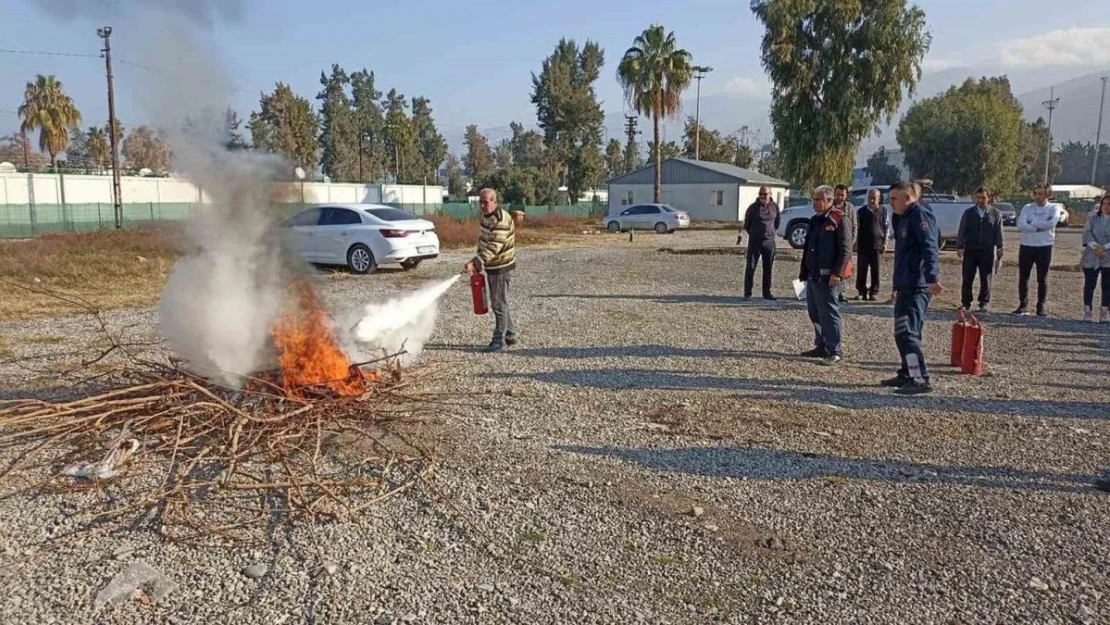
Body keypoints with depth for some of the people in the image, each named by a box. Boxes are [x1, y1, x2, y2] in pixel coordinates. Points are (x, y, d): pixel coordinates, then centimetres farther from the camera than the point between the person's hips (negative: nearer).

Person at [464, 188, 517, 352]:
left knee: (499, 304, -3)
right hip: (491, 266, 10)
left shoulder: (501, 221, -22)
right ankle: (510, 334, 28)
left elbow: (493, 248, -30)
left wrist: (475, 263, -36)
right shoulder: (486, 216, 7)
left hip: (501, 267, -9)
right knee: (498, 303, 17)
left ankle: (499, 339, 6)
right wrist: (478, 264, 14)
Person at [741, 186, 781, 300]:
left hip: (769, 241, 2)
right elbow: (746, 223, 8)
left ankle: (767, 293, 16)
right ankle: (747, 293, 1)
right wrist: (752, 233, 10)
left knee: (768, 269, 7)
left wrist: (771, 232, 12)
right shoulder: (753, 207, -3)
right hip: (755, 241, -2)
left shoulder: (775, 207, 4)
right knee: (750, 267, -4)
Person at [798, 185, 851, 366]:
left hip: (828, 278, -9)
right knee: (815, 313, 13)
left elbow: (846, 249, -14)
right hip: (813, 276, 9)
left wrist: (837, 273, -20)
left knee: (829, 314, -6)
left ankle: (834, 351, 0)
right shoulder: (815, 221, 17)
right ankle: (821, 347, 23)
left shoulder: (839, 220, -9)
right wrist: (803, 272, 20)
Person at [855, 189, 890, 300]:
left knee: (876, 271, 3)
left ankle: (874, 292, 10)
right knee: (861, 270, 1)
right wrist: (855, 241, -1)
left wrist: (885, 242, 1)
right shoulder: (861, 211, 6)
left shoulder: (883, 211, 5)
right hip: (863, 245, 0)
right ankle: (861, 291, 9)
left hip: (877, 245, 0)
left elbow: (887, 227, 7)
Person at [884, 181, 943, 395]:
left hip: (916, 288, -11)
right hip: (906, 287, 11)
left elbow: (930, 249, -24)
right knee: (904, 332, 16)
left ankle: (921, 380, -11)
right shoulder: (905, 218, 19)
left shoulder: (920, 216, -12)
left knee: (906, 333, -13)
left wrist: (932, 278, -36)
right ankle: (907, 374, 26)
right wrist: (898, 285, 30)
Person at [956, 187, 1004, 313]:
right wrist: (959, 246, -3)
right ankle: (965, 303, 11)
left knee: (986, 279, 3)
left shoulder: (995, 213, 6)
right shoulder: (968, 213, 6)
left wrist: (999, 249, -1)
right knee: (967, 279, 3)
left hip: (987, 251, -1)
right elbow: (961, 231, 5)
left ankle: (984, 304, 9)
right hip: (970, 250, 1)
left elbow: (998, 232, 5)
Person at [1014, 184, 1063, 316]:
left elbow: (1052, 223, -18)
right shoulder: (1027, 208, 6)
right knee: (1023, 277, 4)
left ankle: (1041, 307, 12)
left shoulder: (1054, 208, 1)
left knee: (1042, 279, 4)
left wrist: (1032, 224, -10)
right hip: (1026, 246, 2)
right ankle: (1023, 305, 14)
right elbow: (1020, 224, -10)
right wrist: (1040, 227, -16)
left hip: (1044, 247, -2)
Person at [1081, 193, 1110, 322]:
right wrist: (1094, 246, -17)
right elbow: (1087, 232, -3)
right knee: (1089, 285, 2)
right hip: (1091, 257, 1)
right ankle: (1087, 313, 6)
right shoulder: (1093, 217, 5)